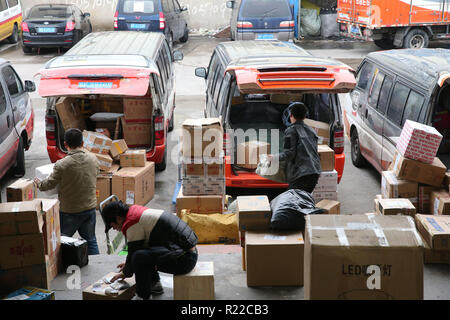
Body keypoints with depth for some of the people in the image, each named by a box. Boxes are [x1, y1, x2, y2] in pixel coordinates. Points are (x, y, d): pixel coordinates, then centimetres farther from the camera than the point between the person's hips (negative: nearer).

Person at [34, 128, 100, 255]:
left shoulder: (61, 165, -19)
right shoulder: (93, 159, -6)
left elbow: (50, 184, -8)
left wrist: (38, 184, 12)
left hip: (69, 211, -4)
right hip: (90, 207, 4)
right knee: (90, 240, 15)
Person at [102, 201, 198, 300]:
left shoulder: (132, 224, -14)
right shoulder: (139, 212, 15)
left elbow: (133, 254, -5)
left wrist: (125, 273, 13)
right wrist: (128, 264, 38)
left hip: (185, 258, -11)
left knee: (140, 257, -23)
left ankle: (142, 296, -6)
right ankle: (154, 285, 26)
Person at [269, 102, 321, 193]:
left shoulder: (291, 130, -2)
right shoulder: (311, 131, 21)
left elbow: (289, 153, -10)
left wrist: (275, 157, 4)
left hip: (301, 173, -7)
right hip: (315, 172, 7)